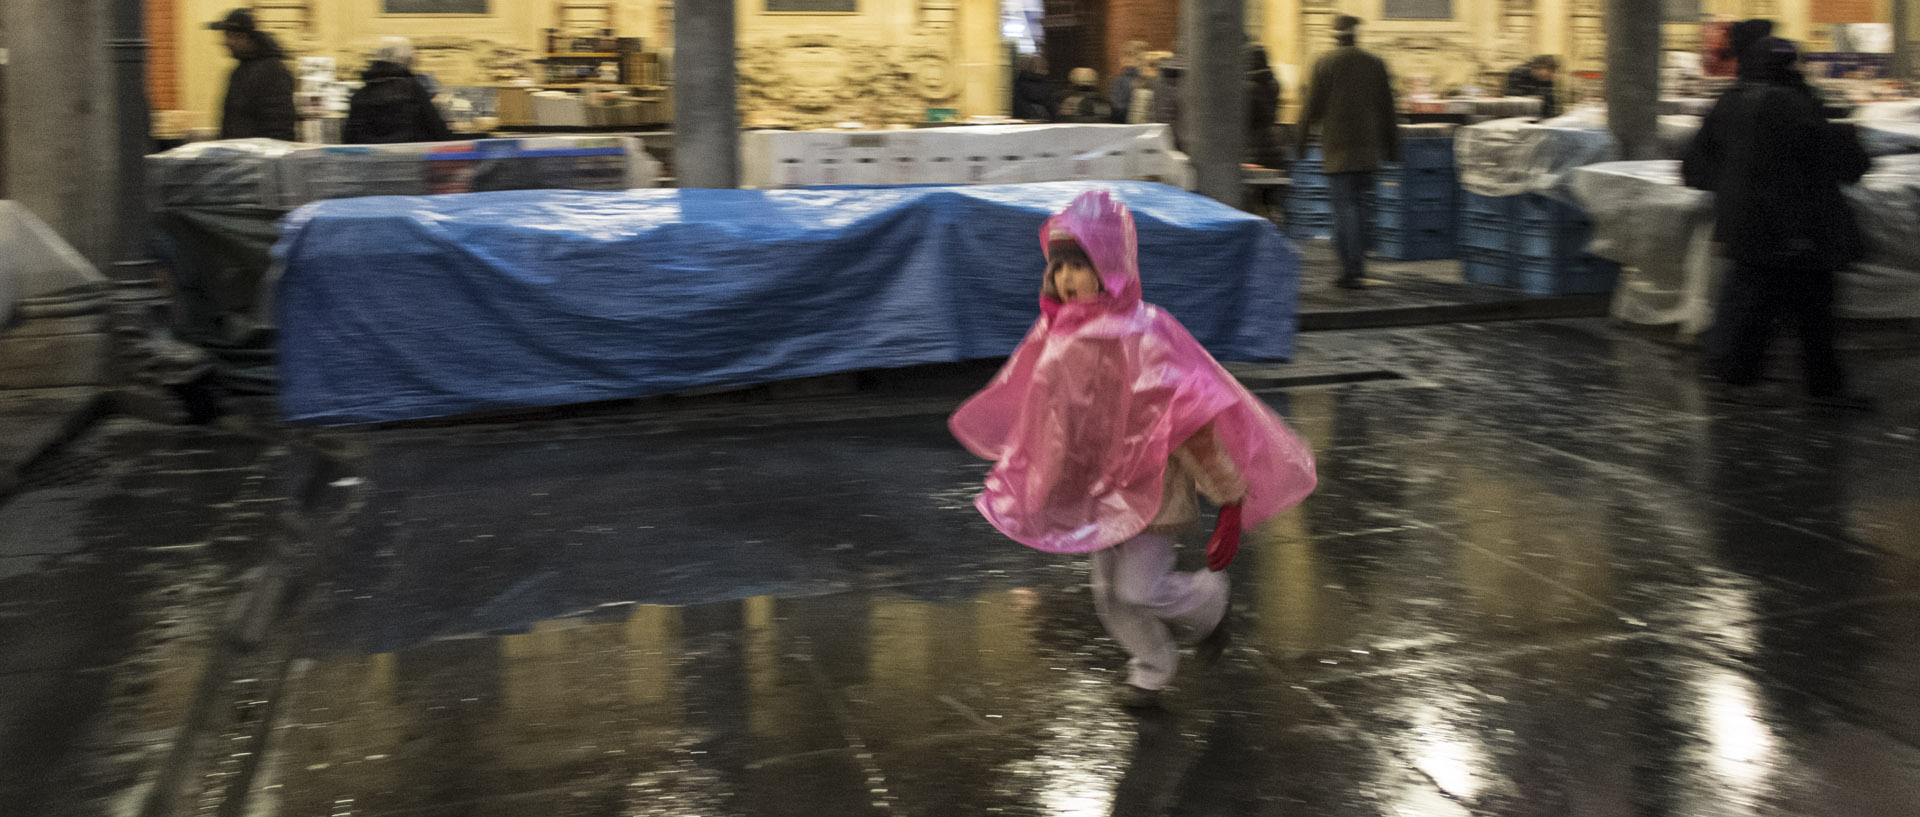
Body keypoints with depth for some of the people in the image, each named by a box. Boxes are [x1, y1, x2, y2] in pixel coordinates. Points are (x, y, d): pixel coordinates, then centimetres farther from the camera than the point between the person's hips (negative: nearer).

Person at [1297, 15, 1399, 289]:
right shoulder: (1376, 64, 7)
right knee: (1361, 207, 14)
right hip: (1368, 150, 4)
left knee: (1344, 207, -4)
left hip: (1338, 148, -4)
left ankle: (1352, 270, -10)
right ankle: (1356, 267, 18)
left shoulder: (1325, 63, -5)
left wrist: (1301, 142, 6)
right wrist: (1392, 149, 16)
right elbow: (1387, 111, 10)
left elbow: (1312, 108, -4)